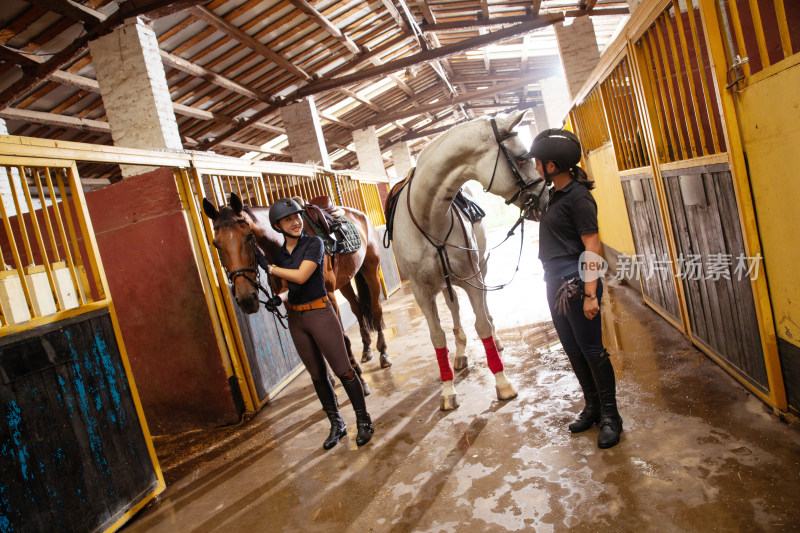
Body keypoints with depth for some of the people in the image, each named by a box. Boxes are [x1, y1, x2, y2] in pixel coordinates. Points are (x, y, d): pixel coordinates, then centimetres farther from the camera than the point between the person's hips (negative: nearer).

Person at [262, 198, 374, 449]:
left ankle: (363, 422, 14)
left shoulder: (314, 243, -9)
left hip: (320, 312, -5)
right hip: (295, 318, 6)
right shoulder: (277, 253, 7)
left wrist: (270, 268, -13)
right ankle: (336, 424, 27)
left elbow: (301, 276, -22)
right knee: (317, 375, 13)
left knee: (343, 370, -2)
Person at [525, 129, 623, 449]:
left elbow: (592, 248, -20)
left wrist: (590, 294, -23)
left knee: (592, 350, 0)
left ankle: (610, 417, 15)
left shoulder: (578, 197, -15)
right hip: (555, 282, 10)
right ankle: (593, 407, 31)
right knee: (573, 350, 16)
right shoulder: (556, 194, 11)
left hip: (576, 284, -9)